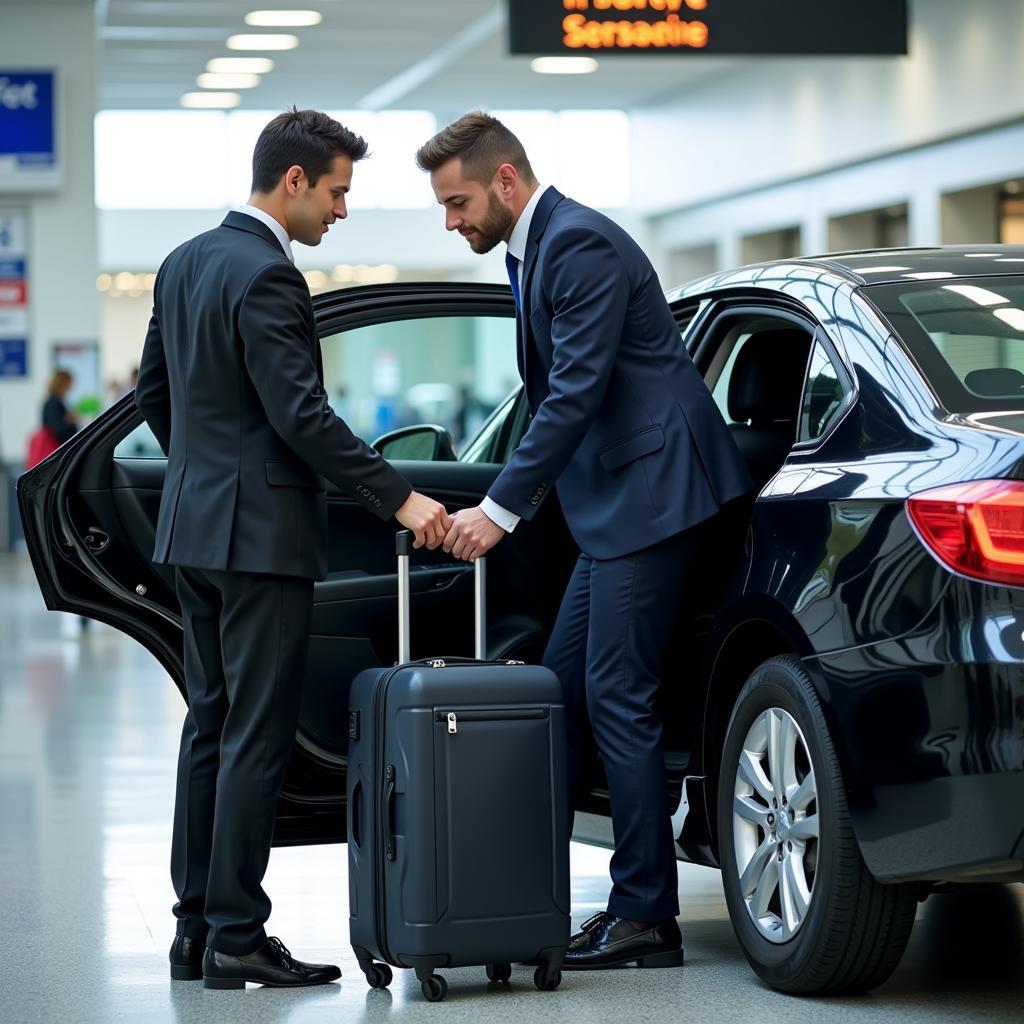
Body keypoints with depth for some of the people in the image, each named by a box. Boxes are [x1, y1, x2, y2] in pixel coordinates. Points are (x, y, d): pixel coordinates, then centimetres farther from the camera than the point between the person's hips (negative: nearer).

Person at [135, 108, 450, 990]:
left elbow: (154, 389, 19)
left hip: (195, 524, 10)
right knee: (257, 736, -5)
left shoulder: (186, 263, 12)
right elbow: (302, 416, -22)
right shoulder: (266, 277, -17)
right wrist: (398, 499, -20)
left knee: (211, 726, 12)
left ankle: (198, 928, 16)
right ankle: (237, 937, -3)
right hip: (259, 531, -10)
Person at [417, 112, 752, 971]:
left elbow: (578, 391, -21)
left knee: (618, 700, -9)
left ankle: (646, 917, -3)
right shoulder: (532, 250, 17)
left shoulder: (582, 244, -15)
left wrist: (500, 509, -20)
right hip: (613, 508, 10)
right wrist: (517, 501, 15)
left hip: (652, 495, -10)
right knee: (562, 689, 11)